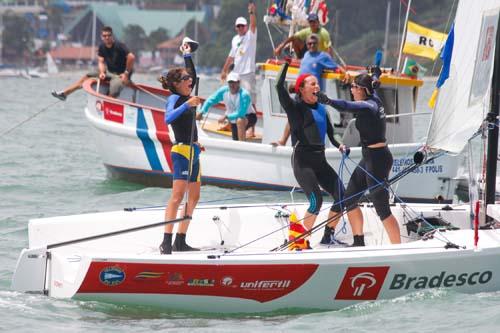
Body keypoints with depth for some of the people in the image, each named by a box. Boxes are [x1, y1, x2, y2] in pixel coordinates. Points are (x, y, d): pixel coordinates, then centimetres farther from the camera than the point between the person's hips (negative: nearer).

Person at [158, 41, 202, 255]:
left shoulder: (185, 96, 13)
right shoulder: (174, 99, -11)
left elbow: (193, 76, 33)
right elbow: (168, 118, -31)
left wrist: (187, 56, 30)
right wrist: (187, 105, -36)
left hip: (193, 152, 10)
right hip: (182, 151, -10)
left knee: (194, 197, 10)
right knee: (178, 195, -17)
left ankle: (180, 241, 12)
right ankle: (166, 242, -23)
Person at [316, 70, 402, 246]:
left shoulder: (367, 106, -17)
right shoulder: (374, 99, 9)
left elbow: (347, 106, -39)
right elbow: (374, 84, 34)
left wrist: (328, 101, -57)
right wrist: (375, 74, 57)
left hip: (377, 159, -10)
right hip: (369, 158, 10)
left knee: (382, 208, -8)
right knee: (349, 199, 15)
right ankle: (359, 243, 24)